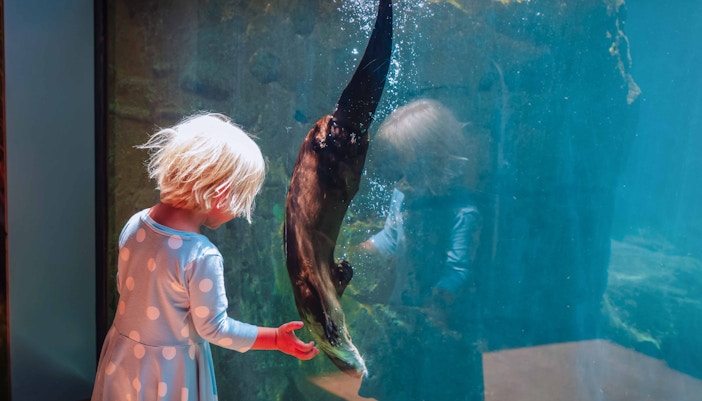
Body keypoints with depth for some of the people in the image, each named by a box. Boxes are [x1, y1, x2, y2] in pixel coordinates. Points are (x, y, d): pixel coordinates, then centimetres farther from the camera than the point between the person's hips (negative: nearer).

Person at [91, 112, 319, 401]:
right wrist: (277, 339, -11)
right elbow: (214, 329, -20)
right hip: (167, 372, -6)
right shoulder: (202, 256, -30)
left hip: (123, 358, 6)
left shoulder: (135, 225, -9)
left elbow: (125, 287, 5)